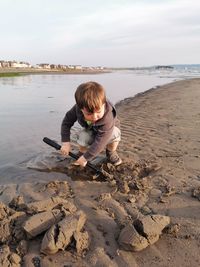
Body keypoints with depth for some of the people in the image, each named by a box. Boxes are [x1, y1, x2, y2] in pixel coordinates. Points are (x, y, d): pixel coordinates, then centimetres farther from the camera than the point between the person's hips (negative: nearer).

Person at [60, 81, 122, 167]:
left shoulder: (107, 119, -45)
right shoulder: (78, 108, -32)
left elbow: (100, 142, -42)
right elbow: (66, 122, -16)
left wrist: (85, 158, -37)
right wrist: (65, 142, -24)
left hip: (105, 131, -2)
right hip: (89, 129, 3)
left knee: (114, 134, -37)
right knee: (83, 138, -31)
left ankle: (111, 152, -4)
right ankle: (81, 153, 4)